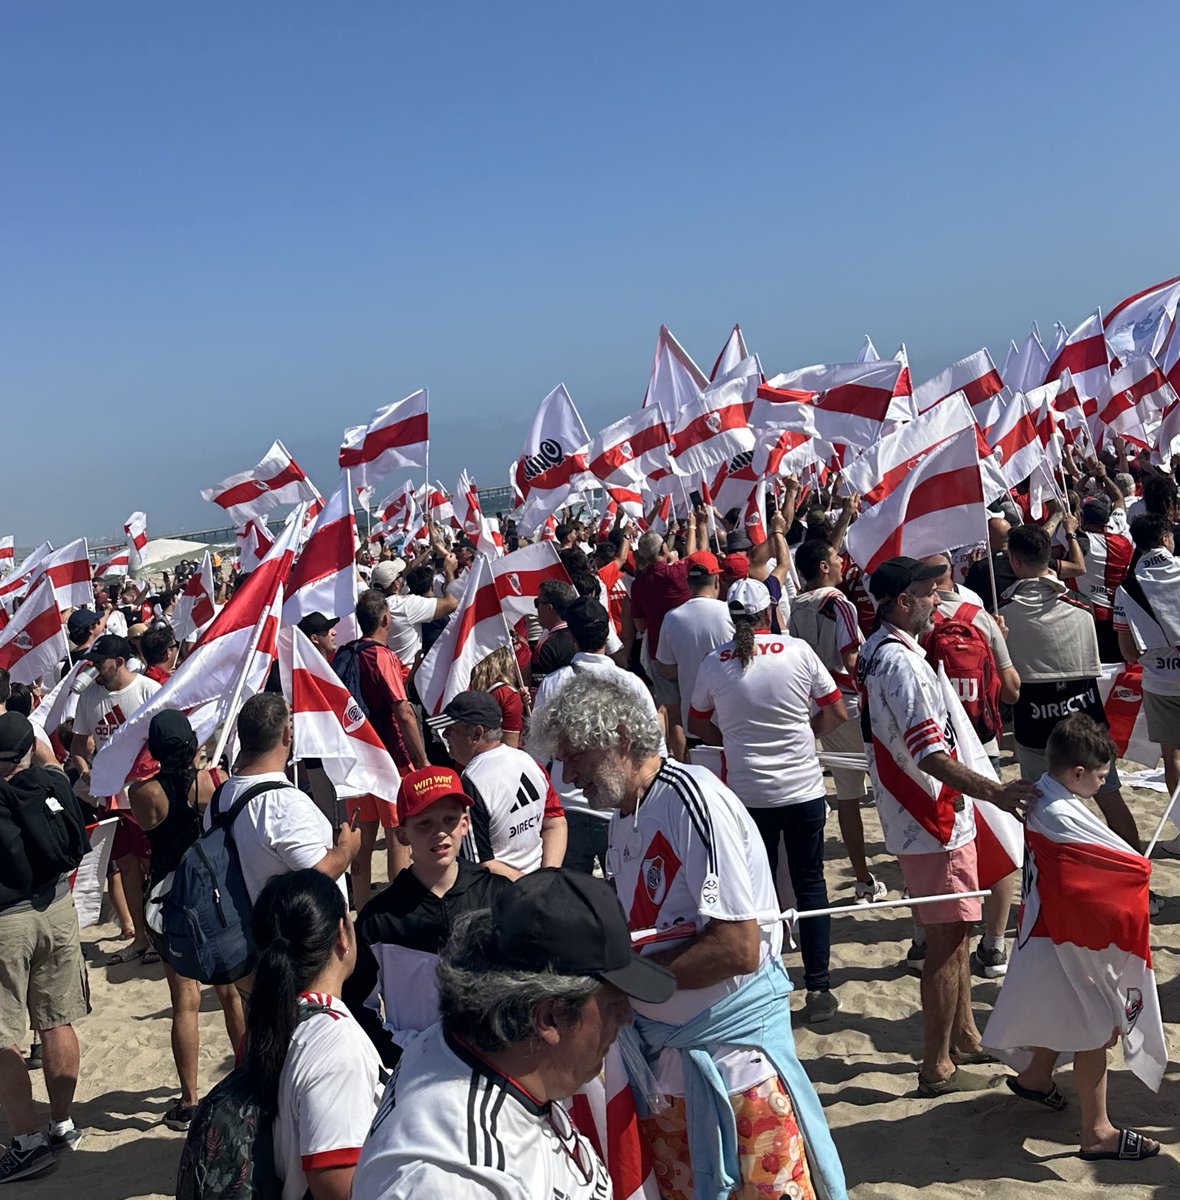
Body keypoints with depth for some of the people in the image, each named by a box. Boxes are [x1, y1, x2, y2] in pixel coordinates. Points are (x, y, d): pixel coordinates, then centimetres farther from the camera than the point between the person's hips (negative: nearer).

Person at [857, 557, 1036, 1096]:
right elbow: (932, 756, -31)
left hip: (919, 814, 10)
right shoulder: (902, 664, -24)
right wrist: (994, 791, -39)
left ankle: (965, 1036, 35)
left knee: (954, 931, 21)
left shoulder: (876, 651, 9)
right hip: (933, 822, -10)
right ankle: (937, 1068, 10)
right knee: (946, 940, -1)